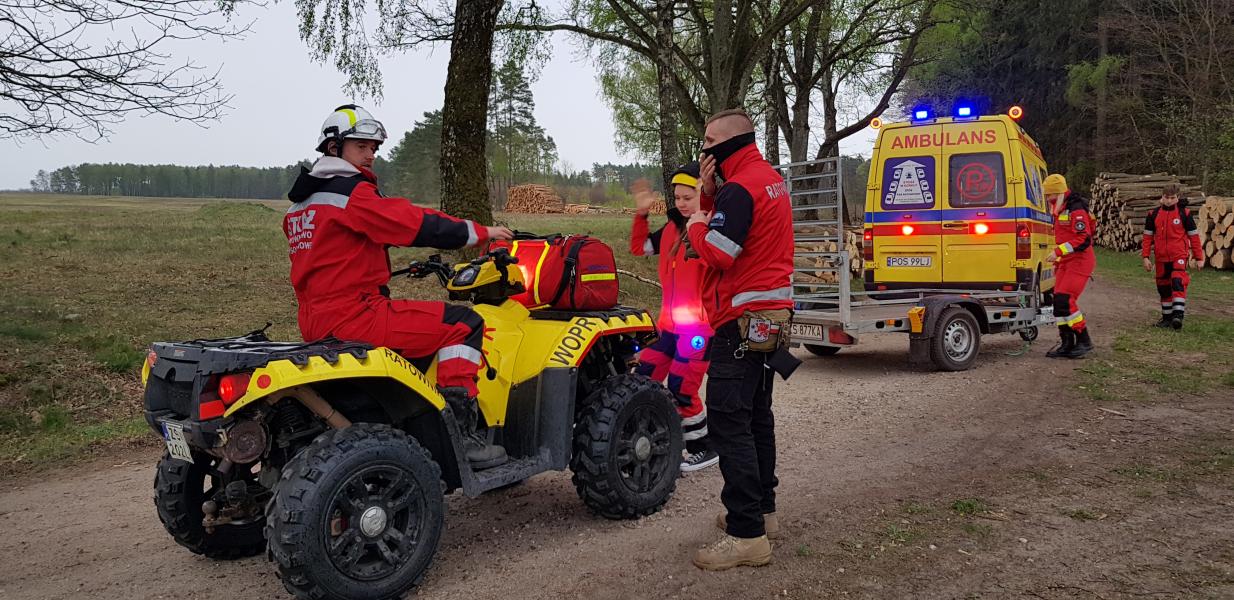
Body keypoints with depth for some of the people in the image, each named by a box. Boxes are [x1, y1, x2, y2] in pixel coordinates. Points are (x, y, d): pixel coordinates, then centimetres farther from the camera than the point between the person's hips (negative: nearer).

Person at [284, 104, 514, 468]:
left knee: (423, 332, 30)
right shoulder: (350, 191, -11)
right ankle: (461, 435, -14)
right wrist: (481, 232, -5)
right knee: (463, 324, -11)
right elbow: (414, 223, -15)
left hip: (316, 321, 11)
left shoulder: (302, 199, 20)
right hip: (354, 314, -10)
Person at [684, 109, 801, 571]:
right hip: (770, 318, 11)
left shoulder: (740, 187, -16)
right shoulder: (770, 179, 16)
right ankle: (762, 510, 28)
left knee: (728, 422, -10)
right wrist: (708, 194, 4)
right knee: (756, 415, 18)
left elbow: (717, 253, -23)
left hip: (743, 322, -11)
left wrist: (696, 224, -5)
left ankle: (746, 534, -10)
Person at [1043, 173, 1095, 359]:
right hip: (1065, 262, 10)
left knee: (1065, 301, -16)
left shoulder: (1076, 210, -16)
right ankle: (1067, 344, 11)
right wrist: (1058, 258, 27)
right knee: (1059, 301, 6)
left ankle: (1084, 341, -5)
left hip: (1079, 262, -10)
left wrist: (1058, 252, -25)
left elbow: (1083, 240, -23)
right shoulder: (1060, 210, 16)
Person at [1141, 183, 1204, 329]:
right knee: (1163, 287, 11)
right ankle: (1167, 317, 22)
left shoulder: (1184, 213, -3)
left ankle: (1178, 315, -26)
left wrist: (1199, 257, 2)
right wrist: (1146, 257, 1)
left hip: (1179, 256, -4)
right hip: (1161, 257, 4)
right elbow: (1148, 236, 7)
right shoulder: (1153, 214, 4)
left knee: (1178, 282, -22)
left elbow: (1194, 235, 1)